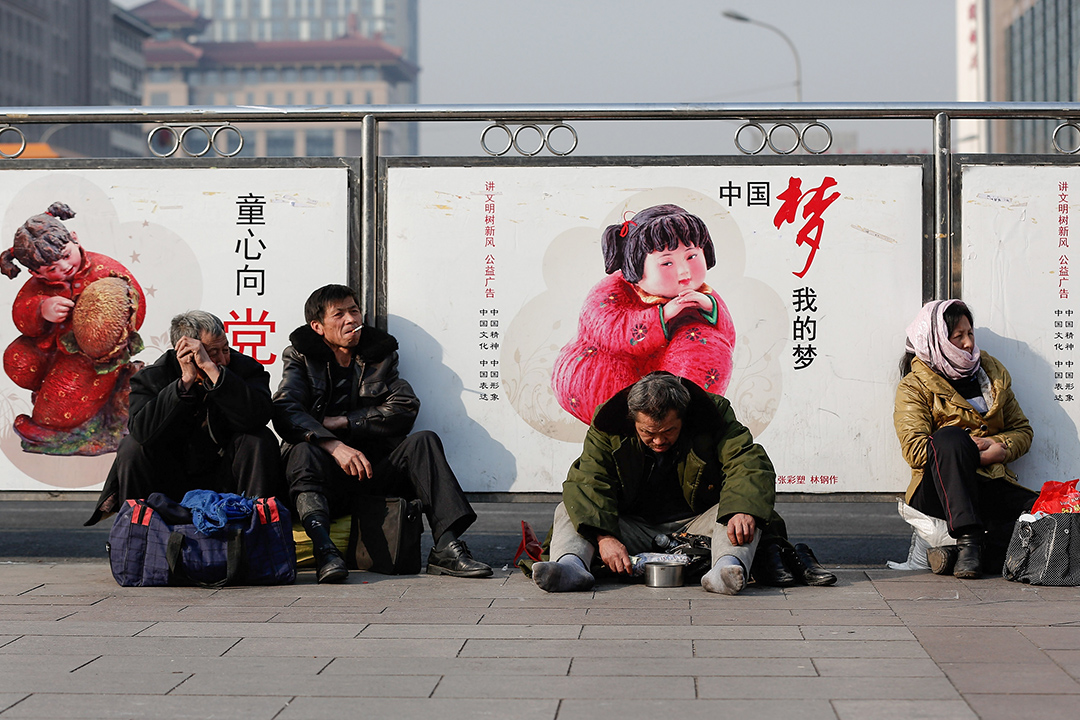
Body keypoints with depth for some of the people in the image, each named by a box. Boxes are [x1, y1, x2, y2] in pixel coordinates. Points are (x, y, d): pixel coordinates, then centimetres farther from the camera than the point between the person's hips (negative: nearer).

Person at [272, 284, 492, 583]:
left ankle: (446, 547, -33)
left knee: (423, 441, -20)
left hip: (373, 469, 3)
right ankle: (324, 548, -53)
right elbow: (285, 412, -11)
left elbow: (405, 408, 1)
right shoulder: (301, 357, 9)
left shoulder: (380, 354, 17)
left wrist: (341, 422, -8)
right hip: (325, 476, -3)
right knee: (304, 450, -33)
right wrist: (334, 445, -27)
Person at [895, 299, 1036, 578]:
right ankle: (967, 540, -39)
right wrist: (967, 452, -16)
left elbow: (1022, 430, 21)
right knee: (952, 436, -35)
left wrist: (1000, 448, -2)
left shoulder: (993, 374, 19)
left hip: (991, 487, 4)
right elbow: (915, 450, -8)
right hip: (940, 490, -4)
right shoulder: (914, 386, 4)